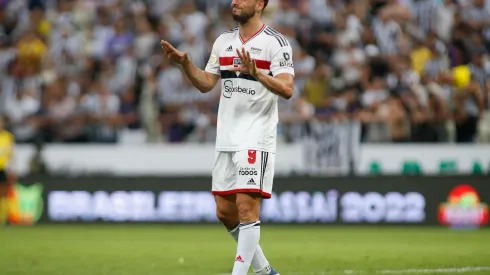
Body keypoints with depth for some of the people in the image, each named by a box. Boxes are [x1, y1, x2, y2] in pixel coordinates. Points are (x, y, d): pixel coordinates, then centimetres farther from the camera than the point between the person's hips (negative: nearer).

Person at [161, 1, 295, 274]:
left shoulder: (275, 42, -8)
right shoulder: (224, 41, 13)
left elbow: (287, 89, -18)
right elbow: (206, 84, 14)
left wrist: (256, 73, -32)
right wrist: (185, 62, -2)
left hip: (256, 138, -7)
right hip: (226, 138, 7)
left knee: (247, 206, -13)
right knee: (225, 211, 9)